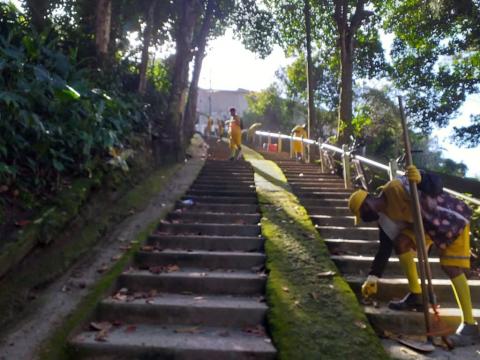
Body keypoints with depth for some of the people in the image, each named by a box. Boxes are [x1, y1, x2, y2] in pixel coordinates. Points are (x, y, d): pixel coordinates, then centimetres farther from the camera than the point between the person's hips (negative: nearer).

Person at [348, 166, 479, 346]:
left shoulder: (394, 189, -26)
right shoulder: (385, 216, 0)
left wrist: (419, 178, -53)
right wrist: (373, 279, 8)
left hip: (452, 217, -8)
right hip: (429, 223, 8)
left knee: (452, 268, -13)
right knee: (401, 241, -6)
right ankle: (416, 295, 5)